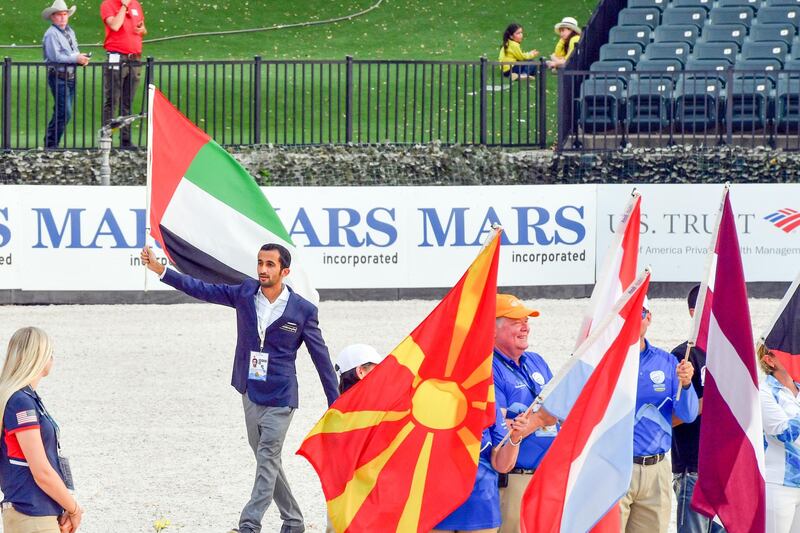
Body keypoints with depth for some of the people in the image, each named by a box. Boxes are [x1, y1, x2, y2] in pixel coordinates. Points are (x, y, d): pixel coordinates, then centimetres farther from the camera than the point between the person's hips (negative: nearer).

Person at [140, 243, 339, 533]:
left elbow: (321, 358, -3)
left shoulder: (303, 310, -9)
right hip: (250, 394, 5)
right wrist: (160, 269, -5)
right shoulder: (245, 293, 1)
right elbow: (203, 289, 3)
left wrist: (336, 405, -3)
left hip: (279, 398, -5)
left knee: (267, 461, -12)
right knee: (267, 461, 13)